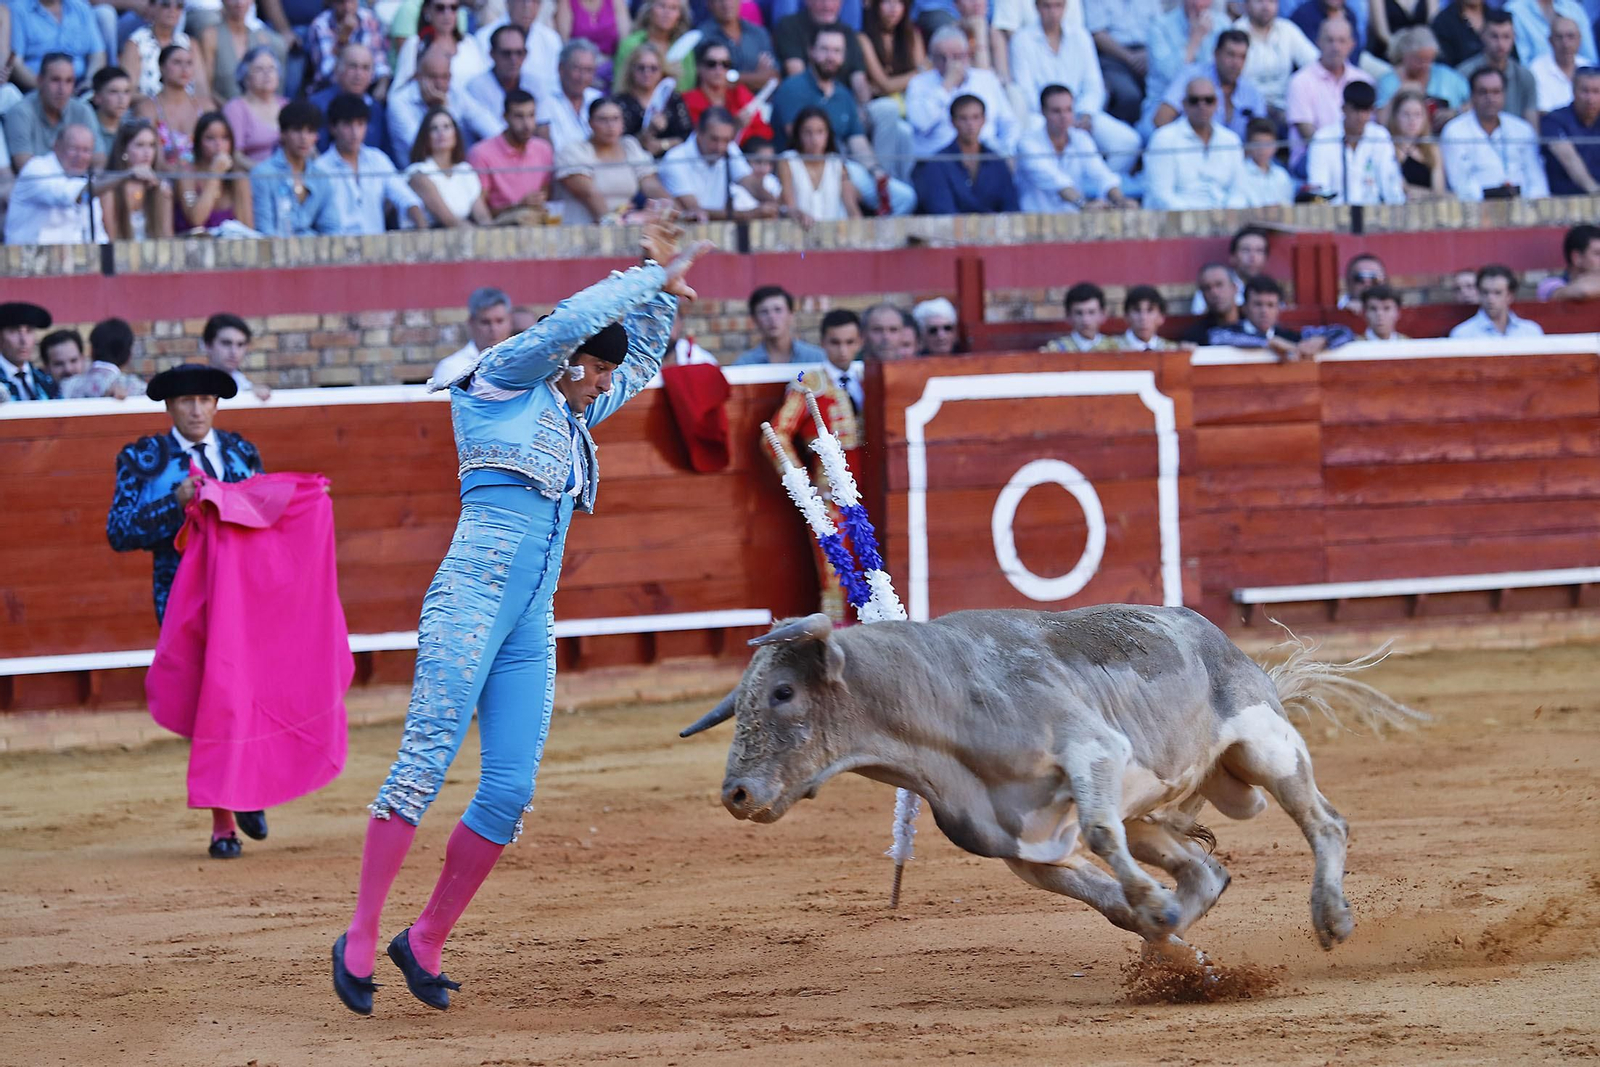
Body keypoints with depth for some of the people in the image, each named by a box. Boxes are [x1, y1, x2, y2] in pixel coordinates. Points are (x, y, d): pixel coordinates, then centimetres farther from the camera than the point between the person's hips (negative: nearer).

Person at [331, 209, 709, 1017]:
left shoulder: (571, 415, 25)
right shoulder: (505, 377, 4)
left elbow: (641, 361, 41)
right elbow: (573, 320, -11)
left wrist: (660, 290, 28)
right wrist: (653, 277, 0)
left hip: (531, 627, 8)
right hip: (471, 601, -8)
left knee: (511, 790, 0)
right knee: (426, 760, -14)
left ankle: (427, 942, 9)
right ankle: (361, 936, -13)